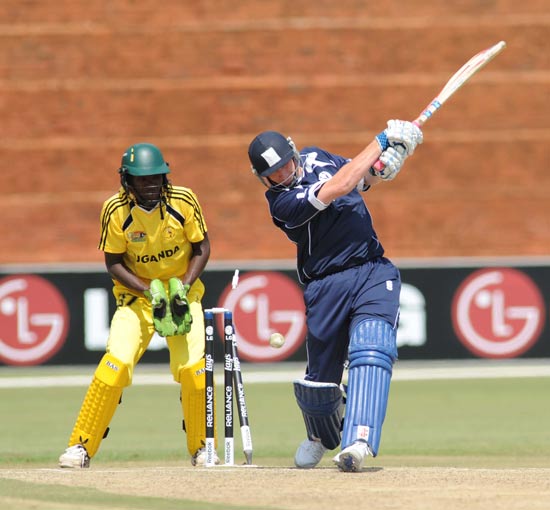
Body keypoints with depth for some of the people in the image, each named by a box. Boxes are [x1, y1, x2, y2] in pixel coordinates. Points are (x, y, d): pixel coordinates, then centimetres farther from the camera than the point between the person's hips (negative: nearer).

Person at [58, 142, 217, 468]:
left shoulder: (183, 201, -14)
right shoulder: (116, 210, -16)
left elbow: (202, 248, -4)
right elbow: (113, 262, -8)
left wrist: (184, 286, -18)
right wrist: (149, 290, -21)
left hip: (183, 291, 1)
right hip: (136, 293, -1)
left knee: (194, 366, -14)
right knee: (116, 362, -18)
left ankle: (202, 448, 5)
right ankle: (81, 448, -9)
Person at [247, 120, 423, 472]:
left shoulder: (316, 158, 8)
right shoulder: (282, 202, -13)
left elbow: (363, 180, 23)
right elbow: (339, 186, -22)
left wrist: (385, 165, -1)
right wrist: (382, 142, -17)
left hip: (375, 272, 3)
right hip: (328, 283, -3)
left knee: (371, 351, -22)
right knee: (321, 378, 7)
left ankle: (359, 441, -37)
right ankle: (323, 436, 40)